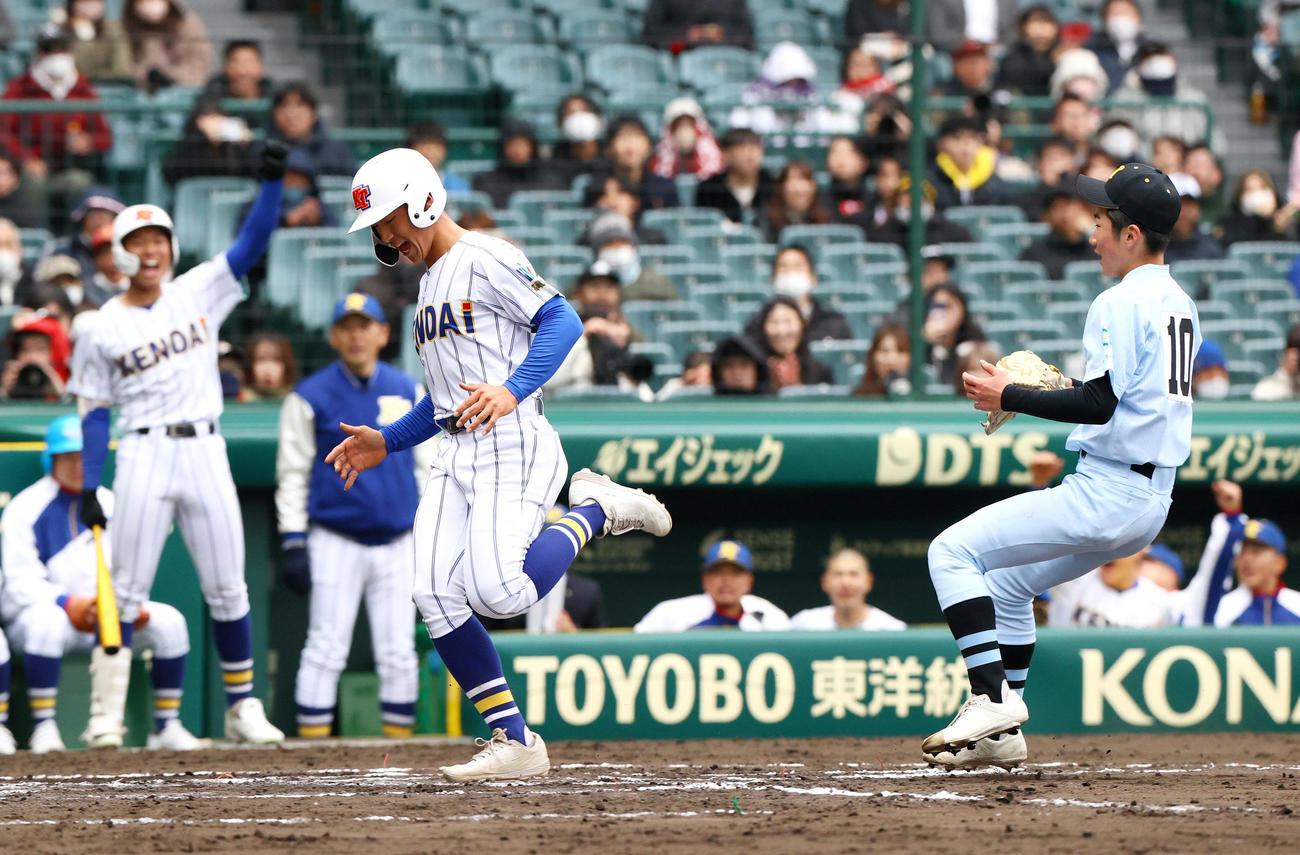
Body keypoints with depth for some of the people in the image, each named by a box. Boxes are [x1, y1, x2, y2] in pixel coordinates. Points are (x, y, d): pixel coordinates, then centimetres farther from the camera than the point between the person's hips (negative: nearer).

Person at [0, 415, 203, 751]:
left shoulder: (111, 506, 13)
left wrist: (133, 606, -12)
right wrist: (67, 604, -28)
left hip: (107, 618, 5)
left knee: (169, 621, -15)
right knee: (47, 621, -40)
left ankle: (166, 727, -8)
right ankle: (43, 729, -31)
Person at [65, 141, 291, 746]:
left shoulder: (198, 293, 9)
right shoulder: (102, 329, 3)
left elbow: (252, 242, 1)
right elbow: (95, 415, 3)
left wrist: (272, 181, -13)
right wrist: (89, 489, -4)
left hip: (205, 452, 2)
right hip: (144, 456, -2)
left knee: (227, 588, 4)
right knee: (126, 588, -4)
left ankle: (242, 707, 10)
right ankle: (108, 711, -1)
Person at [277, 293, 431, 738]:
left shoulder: (408, 392, 9)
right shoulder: (310, 397, -1)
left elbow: (427, 467, 14)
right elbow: (293, 474, 1)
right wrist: (293, 542, -6)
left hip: (397, 544, 3)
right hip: (336, 545, -3)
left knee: (399, 654, 3)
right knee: (326, 650, -6)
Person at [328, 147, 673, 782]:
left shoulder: (484, 259, -4)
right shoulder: (430, 285, 24)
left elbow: (562, 320, -16)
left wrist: (512, 390, -28)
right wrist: (386, 443, 20)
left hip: (513, 444, -9)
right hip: (455, 455, 9)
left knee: (499, 592, -24)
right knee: (437, 598, -8)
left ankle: (596, 510, 3)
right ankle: (514, 743, -3)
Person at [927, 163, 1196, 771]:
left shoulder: (1120, 304, -15)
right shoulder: (1179, 305, 14)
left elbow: (1100, 405, -22)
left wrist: (1011, 397, -12)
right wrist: (1066, 389, 17)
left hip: (1106, 489, -10)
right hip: (1151, 502, 10)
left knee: (952, 552, -6)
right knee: (1007, 582, 25)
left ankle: (992, 696, -17)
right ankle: (1001, 734, 22)